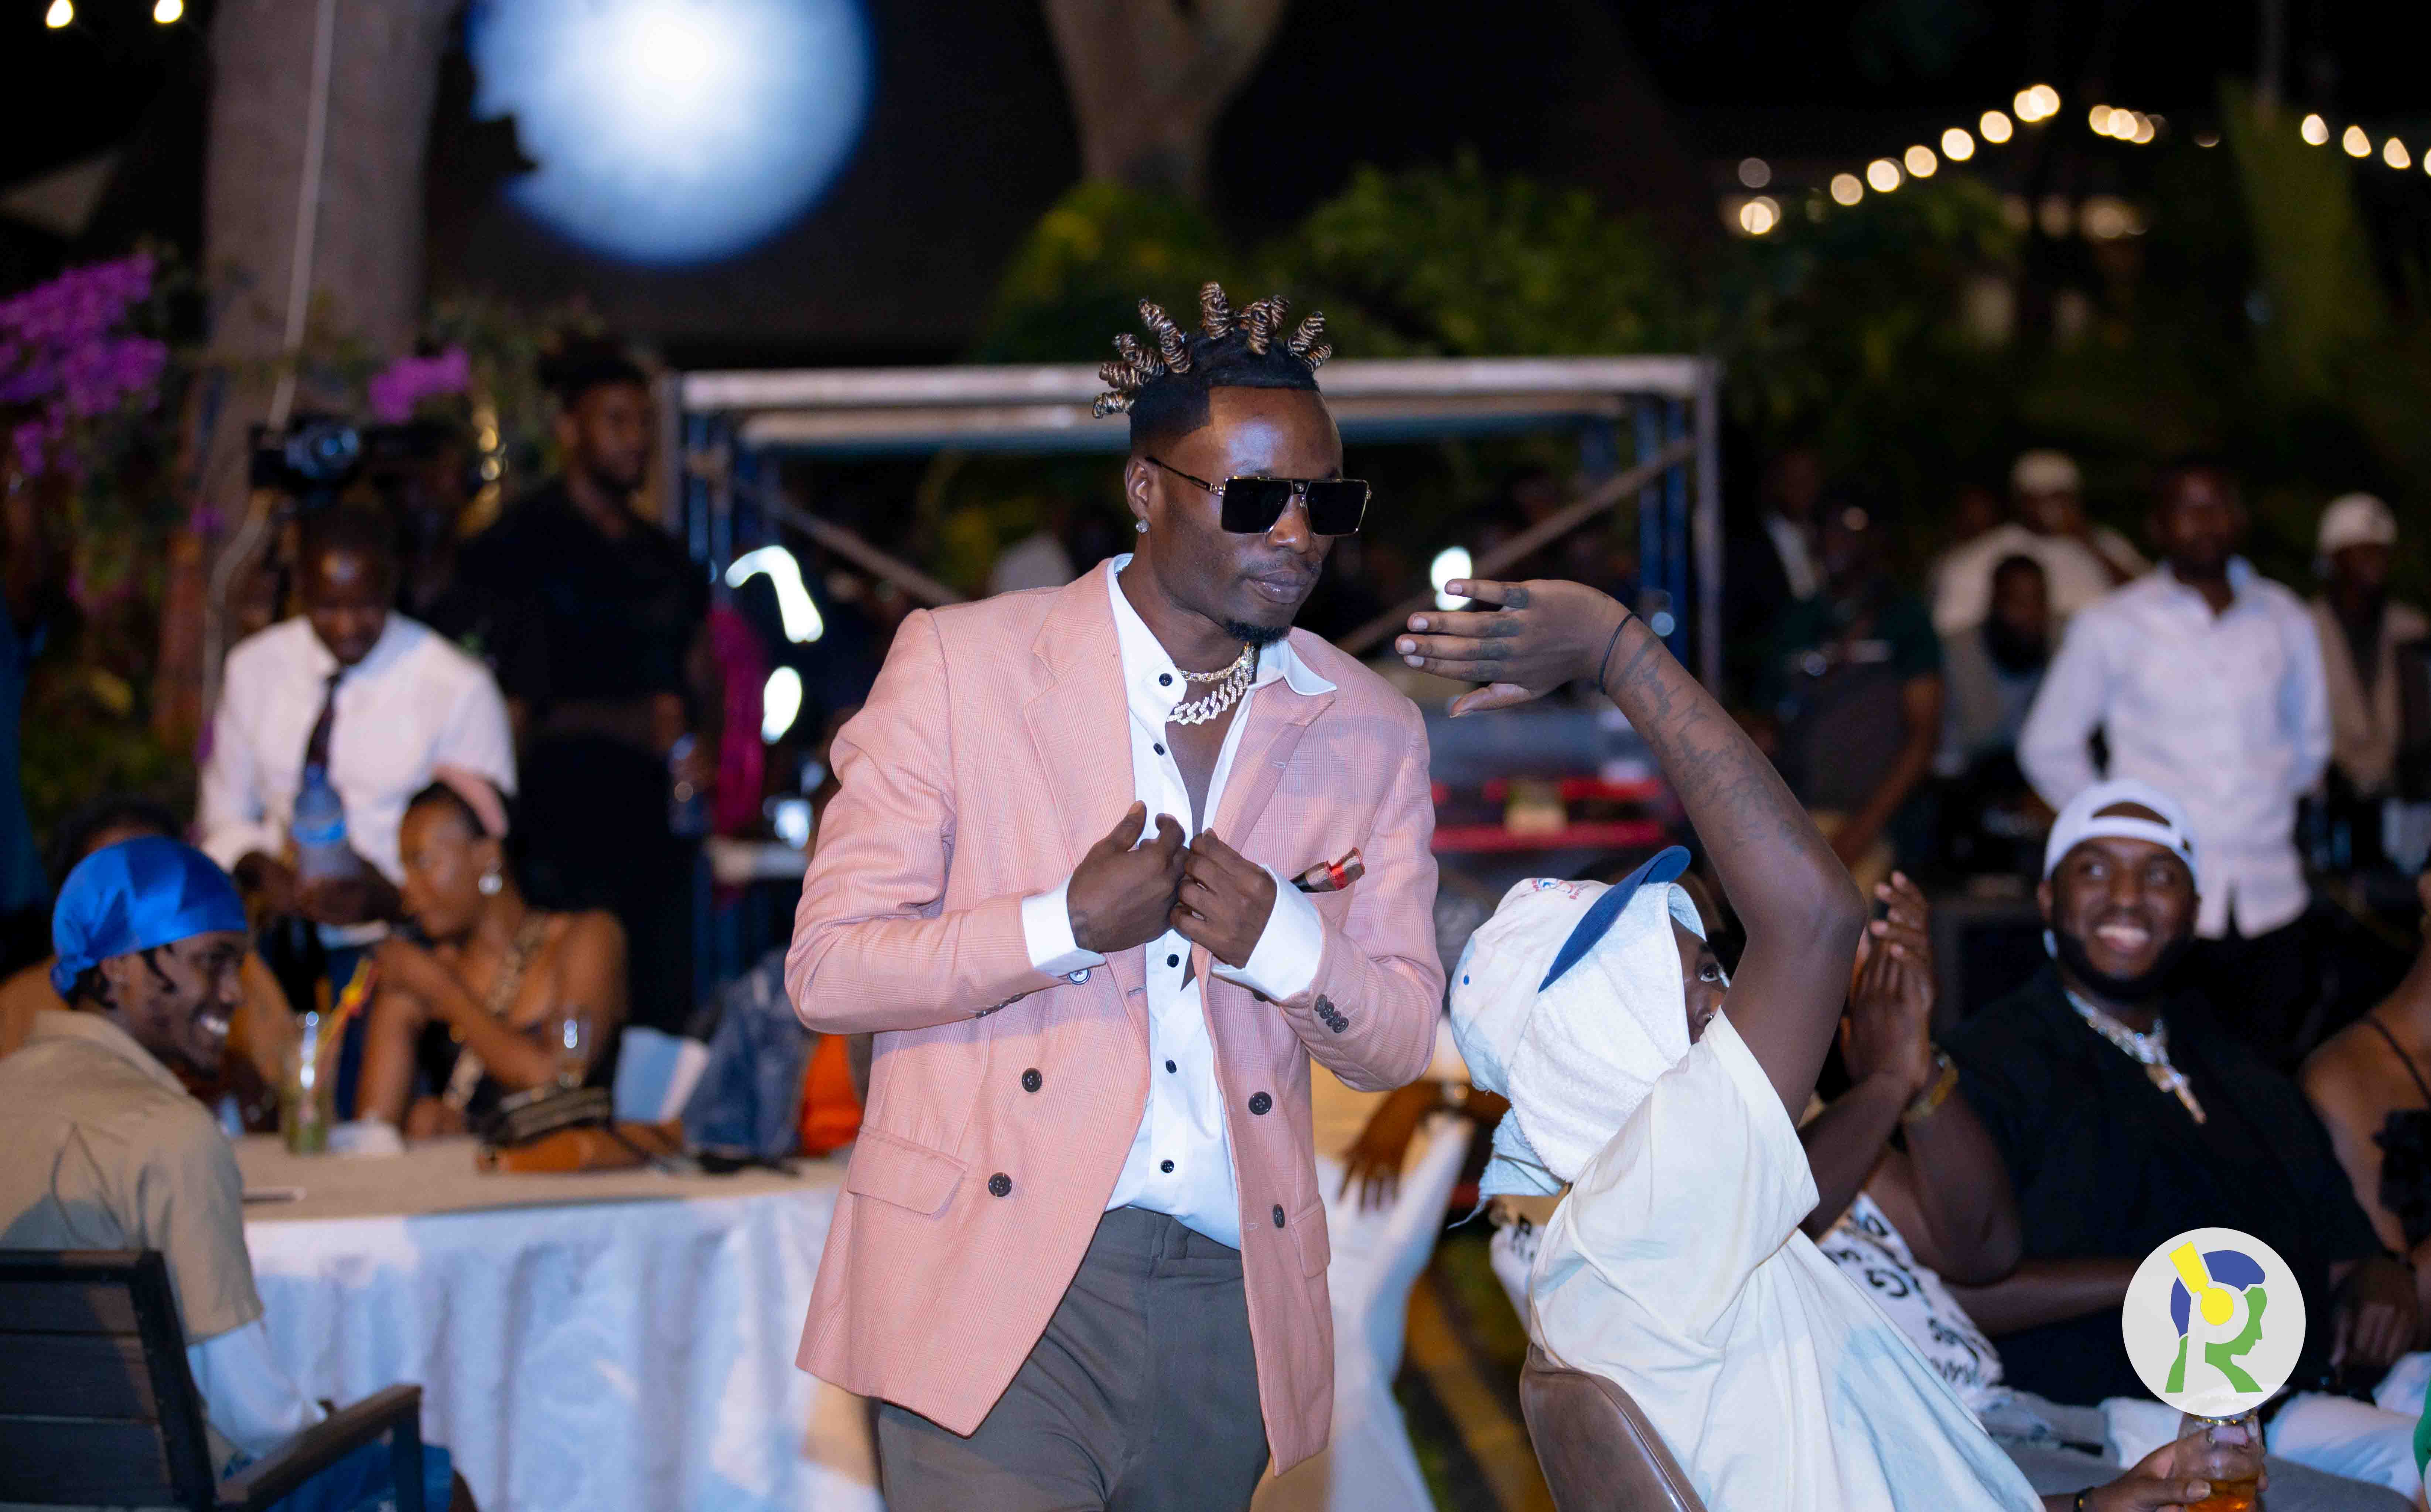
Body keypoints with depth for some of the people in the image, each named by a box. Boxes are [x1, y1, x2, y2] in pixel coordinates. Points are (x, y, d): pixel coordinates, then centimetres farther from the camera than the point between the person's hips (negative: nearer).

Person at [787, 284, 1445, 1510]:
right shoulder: (962, 662, 0)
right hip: (996, 1280, -4)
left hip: (1229, 1311, 4)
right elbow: (826, 968, -3)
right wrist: (1069, 928, -16)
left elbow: (1400, 1039, 11)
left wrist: (1284, 939, -10)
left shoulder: (1371, 732, 10)